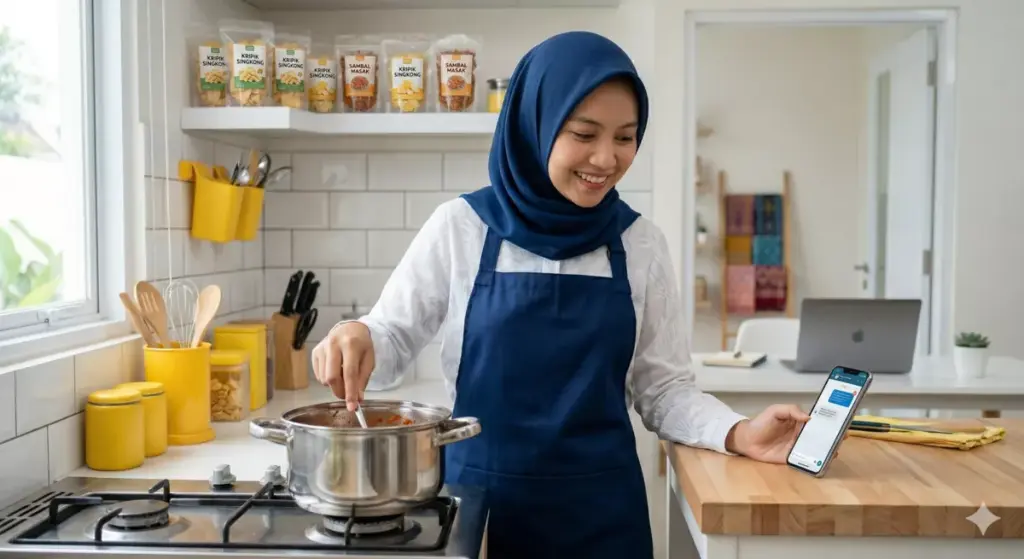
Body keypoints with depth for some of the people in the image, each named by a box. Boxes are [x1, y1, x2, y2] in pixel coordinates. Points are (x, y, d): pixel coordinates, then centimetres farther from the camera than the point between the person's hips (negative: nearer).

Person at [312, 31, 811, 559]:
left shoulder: (641, 244, 0)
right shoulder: (460, 226, -6)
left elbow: (662, 388, 2)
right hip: (480, 496, -1)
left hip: (601, 507, 2)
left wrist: (738, 433, -14)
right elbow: (392, 337, 1)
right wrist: (358, 337, -20)